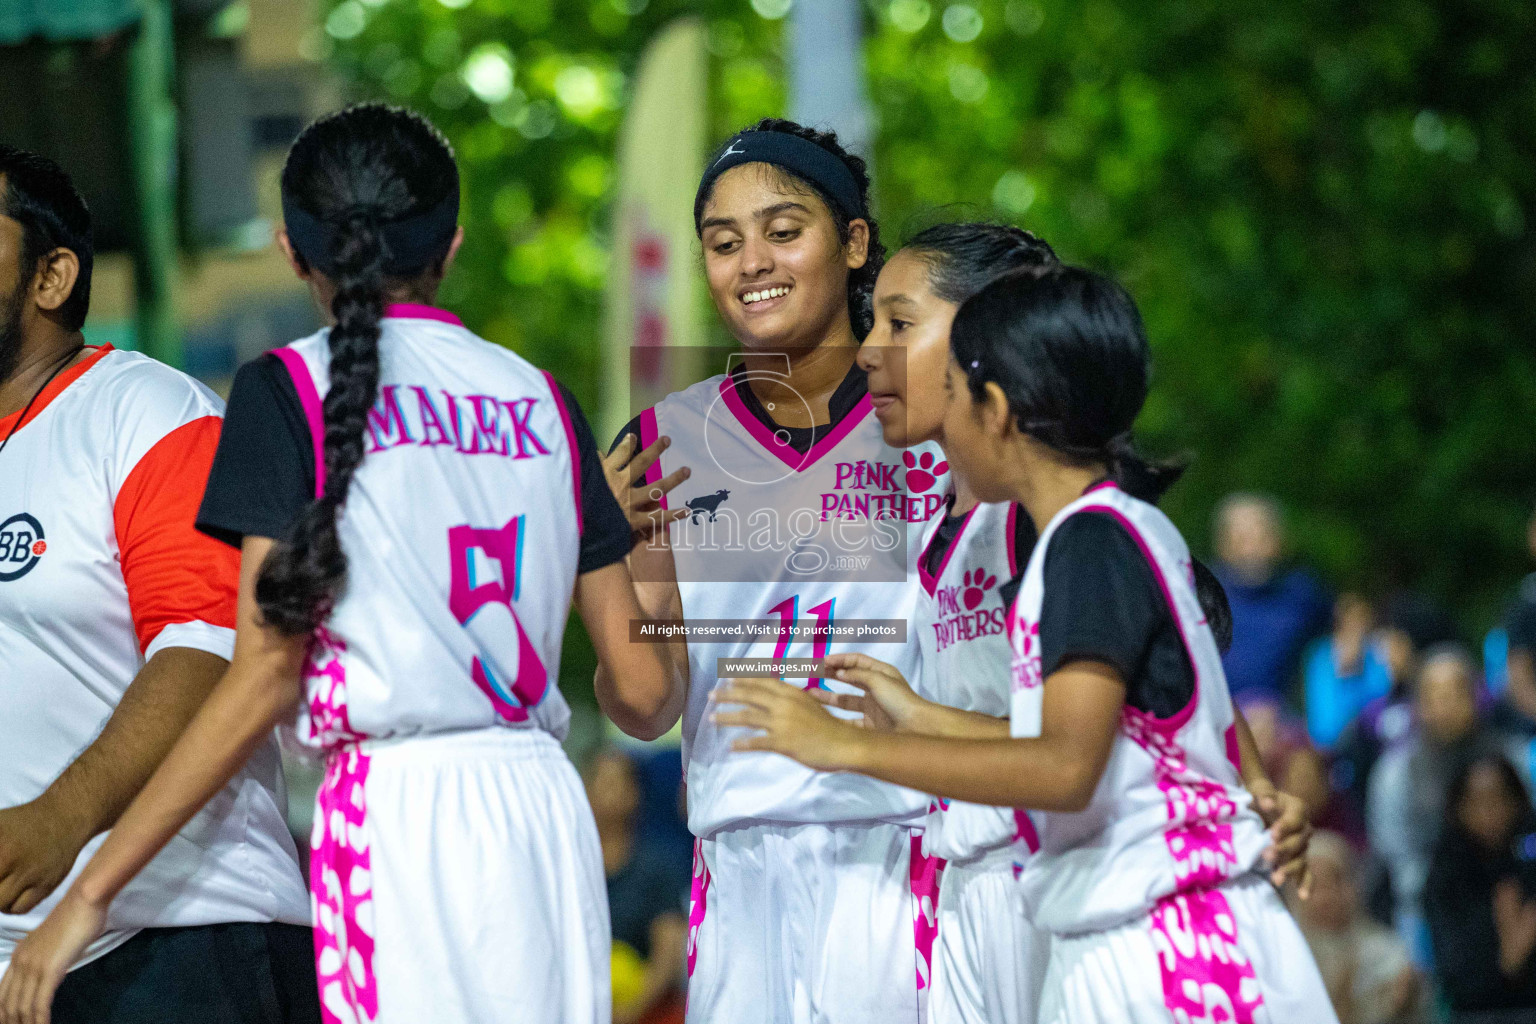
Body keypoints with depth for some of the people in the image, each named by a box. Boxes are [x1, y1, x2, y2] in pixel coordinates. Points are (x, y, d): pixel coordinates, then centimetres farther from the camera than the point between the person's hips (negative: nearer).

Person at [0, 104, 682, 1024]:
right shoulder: (542, 399, 13)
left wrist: (90, 894, -5)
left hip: (397, 804, -5)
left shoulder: (288, 393, 0)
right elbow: (642, 687, 12)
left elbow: (265, 680, -7)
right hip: (545, 809, 5)